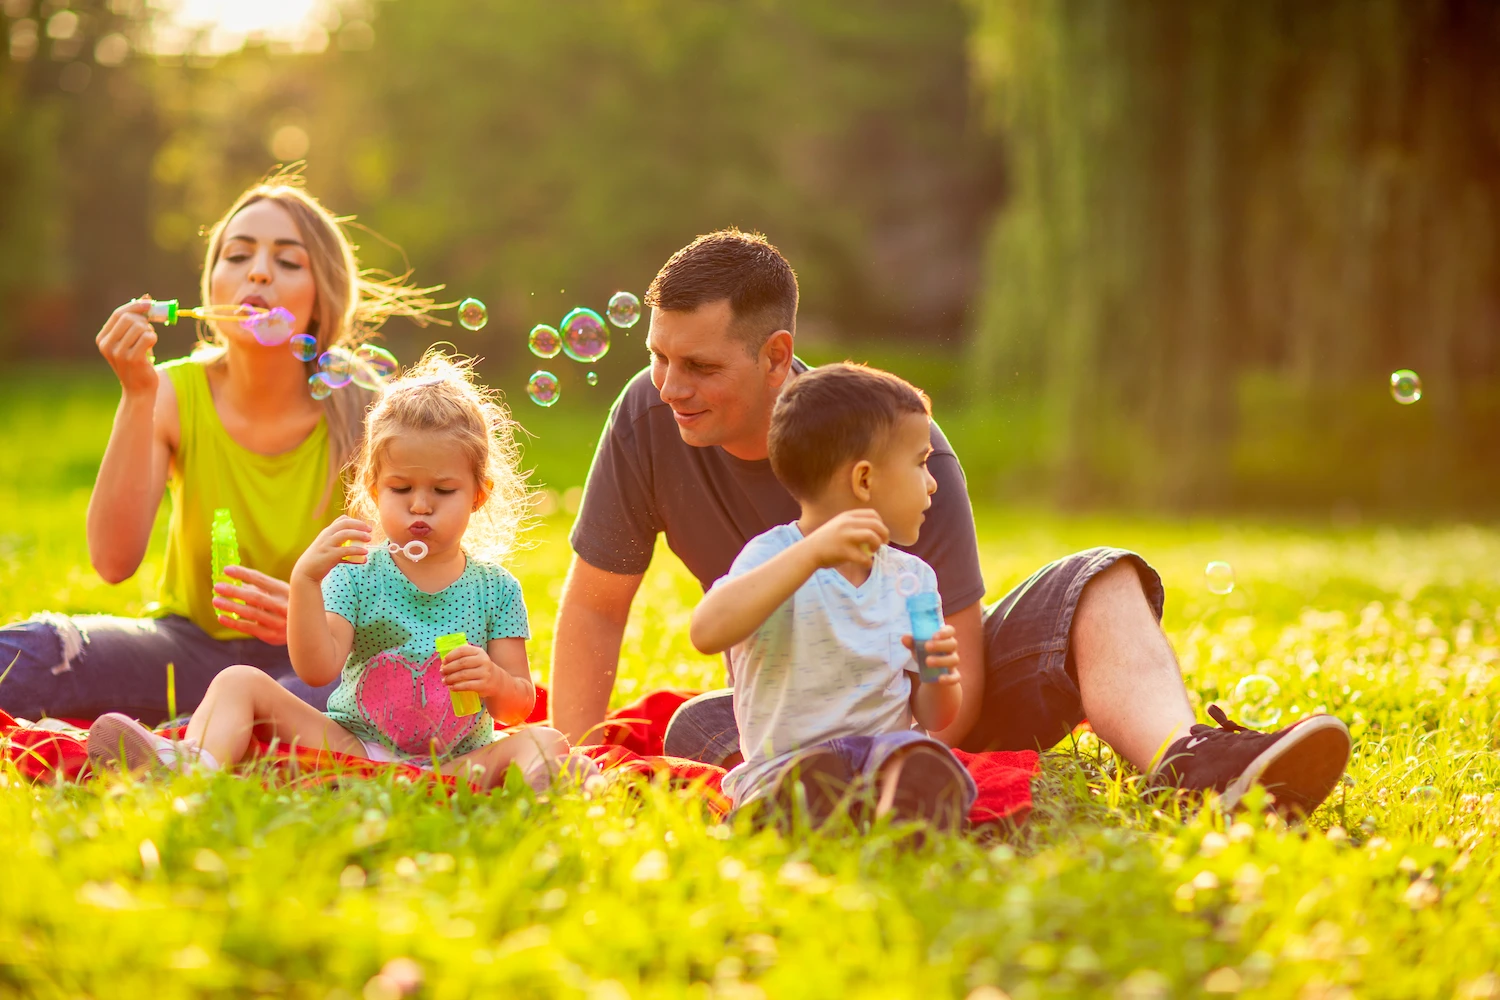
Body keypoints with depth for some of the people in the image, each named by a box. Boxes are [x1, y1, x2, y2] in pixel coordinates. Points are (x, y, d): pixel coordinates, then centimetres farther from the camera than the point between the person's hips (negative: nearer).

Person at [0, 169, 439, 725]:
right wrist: (137, 396, -24)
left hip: (307, 659, 0)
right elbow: (114, 561, -18)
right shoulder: (175, 394, -6)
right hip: (188, 647, 0)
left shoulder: (359, 418, -11)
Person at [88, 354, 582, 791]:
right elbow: (317, 669, -11)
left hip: (454, 763, -1)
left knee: (545, 741, -27)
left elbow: (520, 705, 4)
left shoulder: (496, 589, 6)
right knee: (241, 681, -13)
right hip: (352, 741, 1)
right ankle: (197, 765, -44)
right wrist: (305, 580, -22)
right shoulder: (359, 574, 4)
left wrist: (496, 682, -19)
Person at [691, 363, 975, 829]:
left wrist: (938, 678, -7)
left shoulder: (912, 578, 15)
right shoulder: (774, 556, -3)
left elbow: (933, 718, 18)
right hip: (785, 763, -3)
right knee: (813, 781, -38)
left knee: (927, 765, -32)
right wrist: (813, 552, -29)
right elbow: (708, 631, -26)